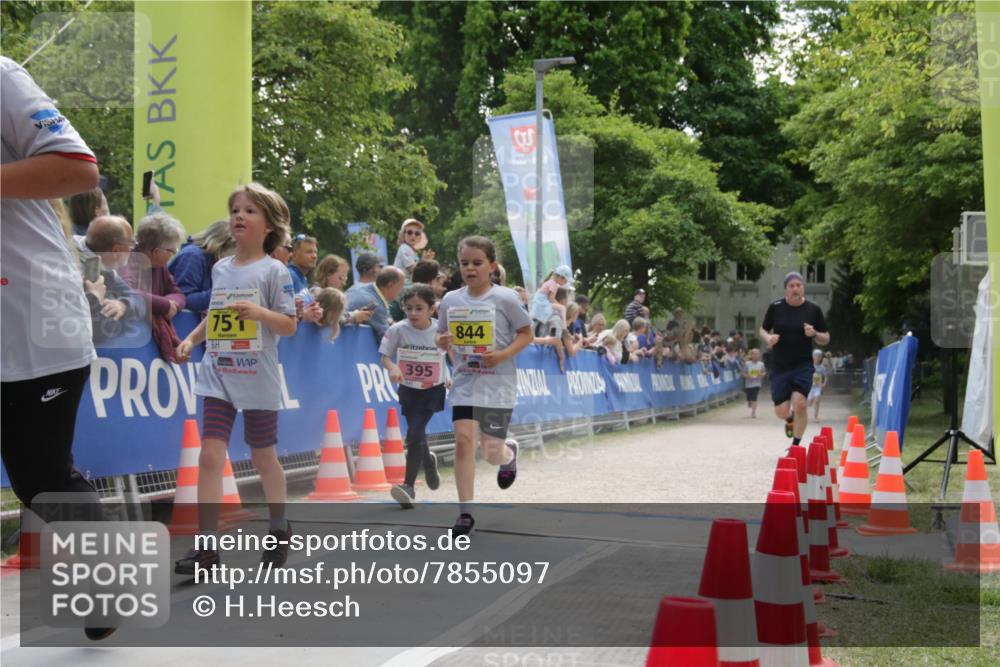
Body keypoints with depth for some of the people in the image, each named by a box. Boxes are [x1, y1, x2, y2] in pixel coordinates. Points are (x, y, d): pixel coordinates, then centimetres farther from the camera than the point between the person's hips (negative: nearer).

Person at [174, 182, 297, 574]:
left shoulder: (273, 271, -6)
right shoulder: (220, 269, 9)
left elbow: (289, 325, -9)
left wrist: (260, 312, -26)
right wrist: (191, 340, 6)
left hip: (258, 380, -4)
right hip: (218, 375, 4)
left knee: (263, 458, 10)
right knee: (210, 456, -8)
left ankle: (279, 531, 32)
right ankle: (206, 546, -6)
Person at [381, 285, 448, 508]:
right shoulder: (398, 330, -13)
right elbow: (385, 356, -6)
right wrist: (393, 368, -26)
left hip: (433, 390, -2)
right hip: (409, 389, 3)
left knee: (414, 433, -15)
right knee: (417, 435, 14)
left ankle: (408, 485, -8)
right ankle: (428, 461, 48)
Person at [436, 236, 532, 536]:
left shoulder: (505, 298, -8)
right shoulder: (450, 300, 2)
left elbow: (526, 333, -3)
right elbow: (442, 336, 13)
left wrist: (503, 354, -18)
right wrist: (442, 342, -11)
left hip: (498, 384, -2)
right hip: (465, 383, 2)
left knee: (492, 452, 2)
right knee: (463, 439, -12)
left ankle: (510, 452, 42)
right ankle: (465, 513, -4)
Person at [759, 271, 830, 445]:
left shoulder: (813, 310, 0)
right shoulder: (775, 307, 0)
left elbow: (826, 340, 7)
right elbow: (763, 330, 12)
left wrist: (814, 334, -15)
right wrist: (768, 338, -11)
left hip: (803, 365, -1)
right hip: (780, 366, 1)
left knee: (799, 403, -19)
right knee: (781, 411, 0)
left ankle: (796, 445, 0)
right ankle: (790, 419, 40)